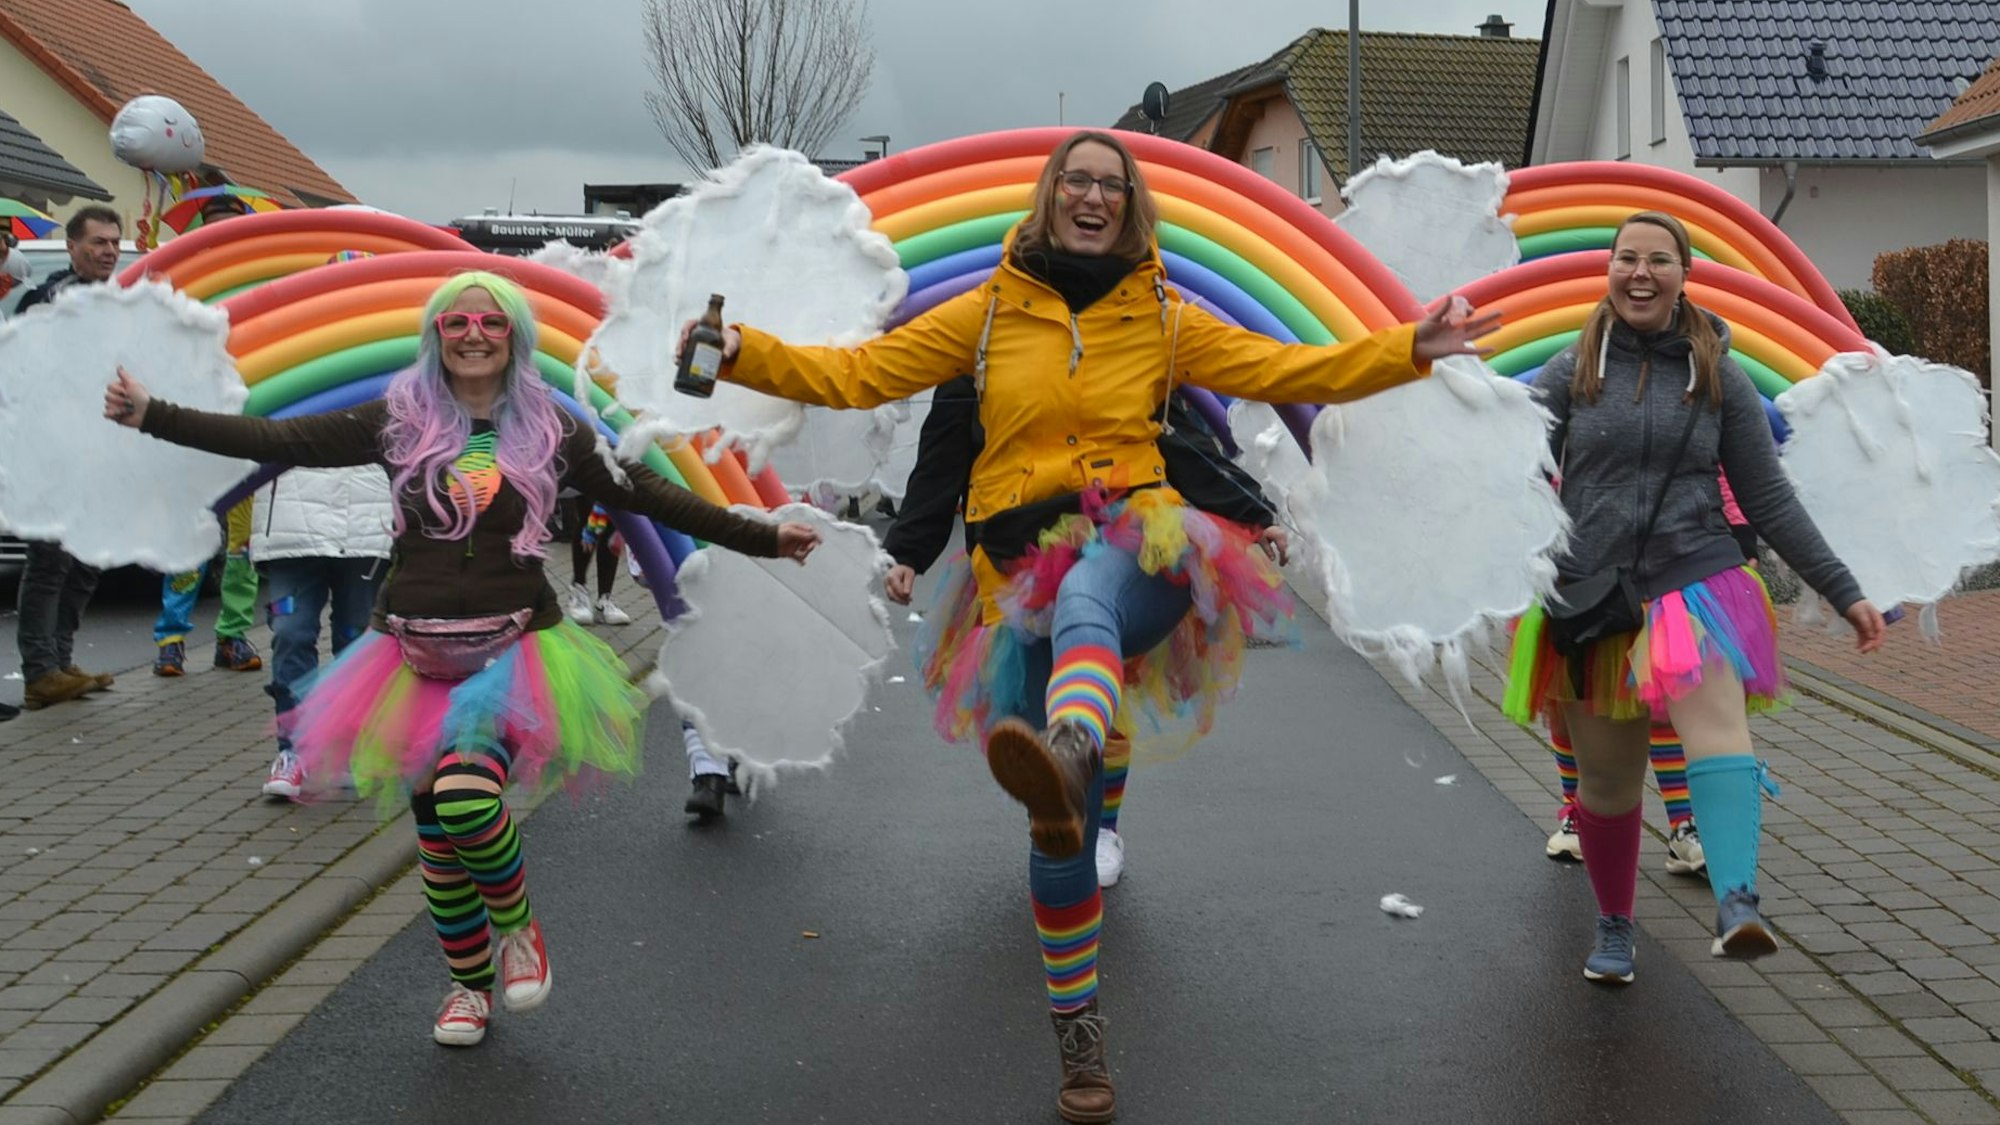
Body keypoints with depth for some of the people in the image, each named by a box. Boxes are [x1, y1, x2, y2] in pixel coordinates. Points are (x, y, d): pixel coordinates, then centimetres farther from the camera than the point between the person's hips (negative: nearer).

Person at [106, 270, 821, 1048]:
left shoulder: (550, 430, 2)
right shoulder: (397, 421, 3)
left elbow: (651, 496, 5)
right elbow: (276, 440, -1)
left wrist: (764, 539, 4)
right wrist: (151, 416, -7)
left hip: (514, 650, -2)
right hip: (418, 656, 3)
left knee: (466, 795, -27)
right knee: (436, 834, 9)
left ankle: (517, 926, 3)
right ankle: (469, 982, 32)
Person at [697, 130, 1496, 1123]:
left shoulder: (1161, 320, 13)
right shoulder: (991, 312, 10)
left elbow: (1290, 372, 9)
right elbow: (860, 373, 6)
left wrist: (1410, 351, -3)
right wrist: (744, 354, -6)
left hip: (1138, 543, -1)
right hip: (1025, 565, 1)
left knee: (1083, 601, -41)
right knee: (1058, 820, -1)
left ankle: (1065, 757, -74)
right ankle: (1077, 1033, 12)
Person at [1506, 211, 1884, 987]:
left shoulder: (1719, 378, 7)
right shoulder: (1568, 374, 6)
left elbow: (1769, 498, 9)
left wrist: (1843, 591, 5)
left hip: (1696, 584, -1)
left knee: (1717, 728, -28)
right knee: (1606, 781, 8)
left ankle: (1736, 907, -43)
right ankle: (1613, 929, 30)